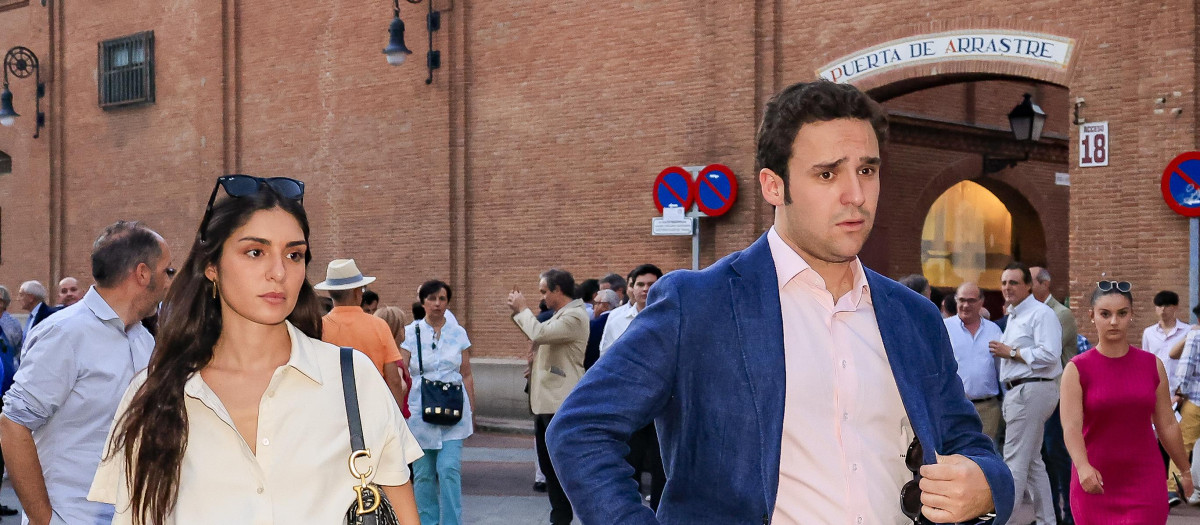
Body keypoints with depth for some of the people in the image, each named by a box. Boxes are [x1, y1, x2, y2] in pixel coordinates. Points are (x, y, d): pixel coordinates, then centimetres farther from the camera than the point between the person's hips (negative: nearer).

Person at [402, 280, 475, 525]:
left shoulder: (458, 333, 7)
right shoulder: (410, 333, 3)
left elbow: (467, 376, 11)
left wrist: (471, 411, 8)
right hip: (420, 410, 0)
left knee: (449, 470, -10)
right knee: (423, 474, 5)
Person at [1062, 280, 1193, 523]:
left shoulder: (1153, 365, 3)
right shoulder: (1077, 369, -5)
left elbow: (1167, 425, 11)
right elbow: (1071, 426, -16)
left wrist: (1186, 471, 16)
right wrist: (1083, 467, -33)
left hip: (1145, 484, 1)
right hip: (1095, 484, -1)